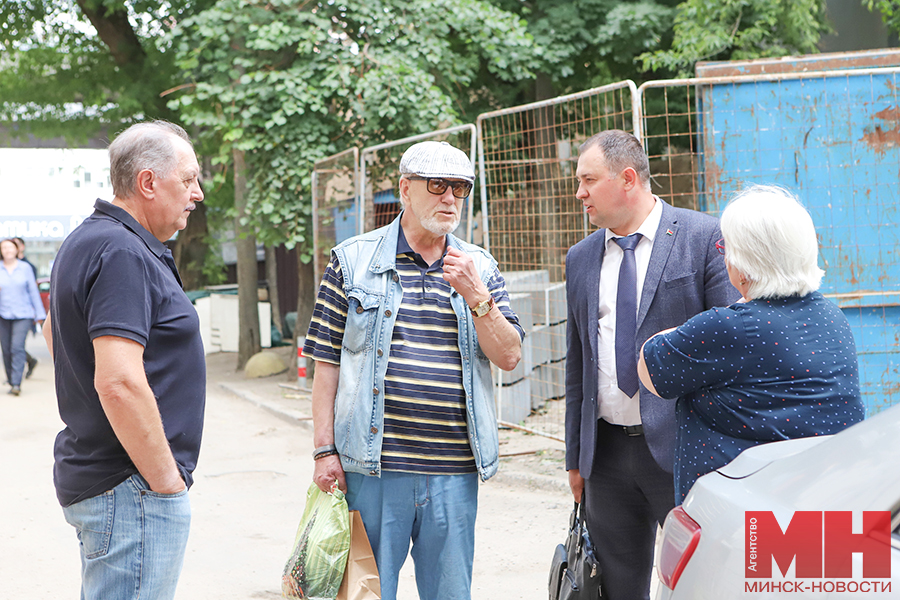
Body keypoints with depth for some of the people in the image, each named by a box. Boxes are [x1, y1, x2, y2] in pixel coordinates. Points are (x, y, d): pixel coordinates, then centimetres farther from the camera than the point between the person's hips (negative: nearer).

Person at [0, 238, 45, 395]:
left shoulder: (25, 268, 5)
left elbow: (33, 292, 8)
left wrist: (39, 314, 7)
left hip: (23, 314, -2)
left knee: (17, 347, -15)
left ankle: (16, 384, -17)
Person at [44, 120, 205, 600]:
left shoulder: (86, 242, 14)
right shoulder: (122, 254, -19)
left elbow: (56, 333, 27)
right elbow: (119, 382, -28)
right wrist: (167, 482, -18)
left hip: (90, 471, 11)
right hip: (132, 488, -11)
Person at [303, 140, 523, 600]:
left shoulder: (480, 268, 10)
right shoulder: (352, 261, 2)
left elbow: (509, 357, 3)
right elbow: (326, 362, 1)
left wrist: (476, 298, -11)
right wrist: (325, 449, -4)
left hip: (455, 470, 3)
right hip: (373, 467, -2)